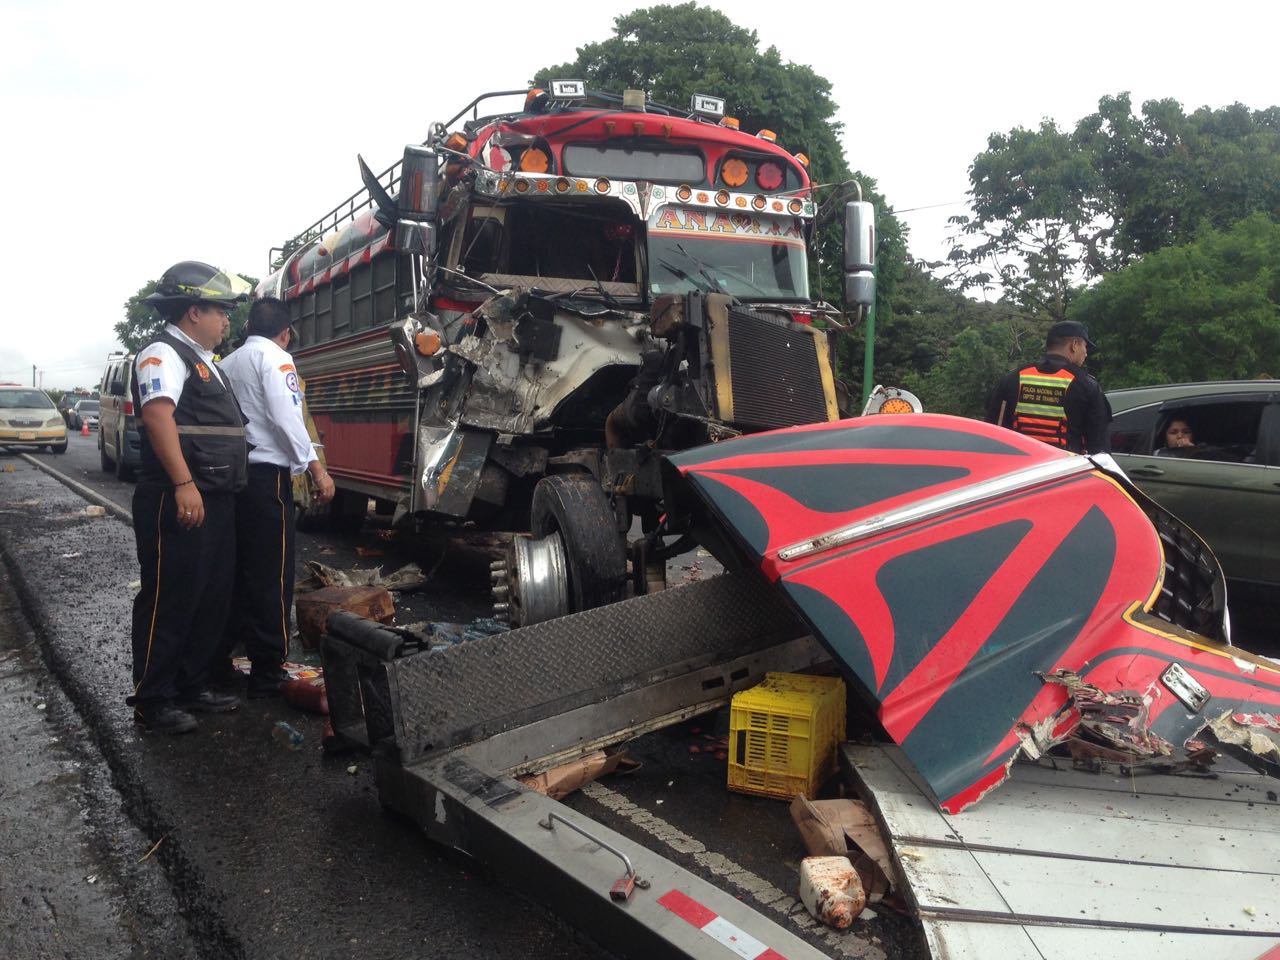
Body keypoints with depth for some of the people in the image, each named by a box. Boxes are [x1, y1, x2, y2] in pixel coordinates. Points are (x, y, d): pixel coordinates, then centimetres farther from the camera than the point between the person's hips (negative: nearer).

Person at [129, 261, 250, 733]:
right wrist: (183, 485, -31)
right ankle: (152, 700, 7)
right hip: (179, 501, -10)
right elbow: (158, 416, -23)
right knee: (169, 600, -3)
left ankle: (191, 686, 25)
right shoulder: (164, 353, -9)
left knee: (212, 598, 14)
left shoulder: (202, 360, 22)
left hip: (215, 499, 10)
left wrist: (223, 489, 27)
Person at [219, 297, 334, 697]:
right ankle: (268, 670, 0)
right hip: (266, 474, -8)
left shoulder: (227, 364, 17)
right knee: (271, 575, -3)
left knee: (235, 569, 16)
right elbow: (286, 417, -16)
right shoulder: (274, 358, -5)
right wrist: (316, 467, -16)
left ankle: (220, 655, 23)